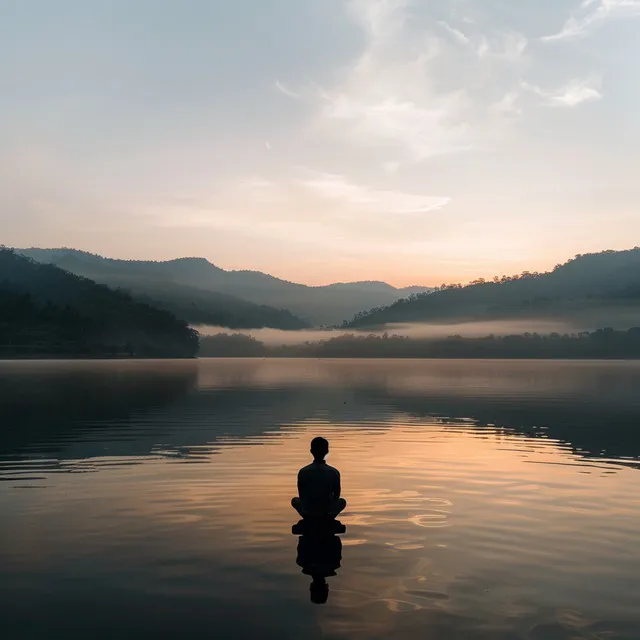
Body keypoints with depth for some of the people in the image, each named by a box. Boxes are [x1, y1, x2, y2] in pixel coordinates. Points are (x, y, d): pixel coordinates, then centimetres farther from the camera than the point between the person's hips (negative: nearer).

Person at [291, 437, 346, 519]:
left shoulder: (303, 472, -8)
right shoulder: (334, 472, -9)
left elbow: (301, 496, 3)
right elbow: (336, 495, 4)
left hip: (307, 514, 0)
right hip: (327, 513, 0)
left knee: (295, 500, 32)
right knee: (342, 501, 30)